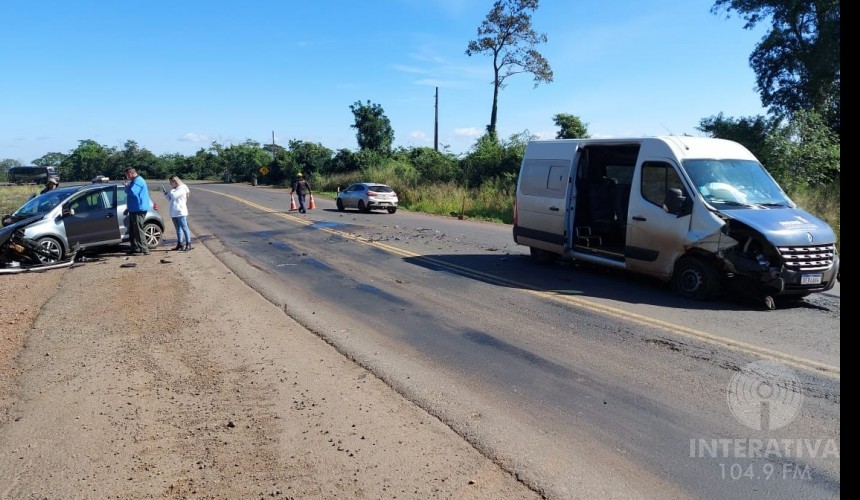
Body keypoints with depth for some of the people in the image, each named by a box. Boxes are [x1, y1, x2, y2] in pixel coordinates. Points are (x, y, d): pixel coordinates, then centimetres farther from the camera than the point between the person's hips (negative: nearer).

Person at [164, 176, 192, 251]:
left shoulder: (182, 189, -10)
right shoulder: (175, 189, 18)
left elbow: (173, 195, -22)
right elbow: (171, 199, 23)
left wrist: (171, 189, -5)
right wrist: (166, 194, 10)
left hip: (181, 213, -9)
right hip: (174, 213, 9)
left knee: (184, 228, -6)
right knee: (178, 229, 12)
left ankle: (188, 244, -4)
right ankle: (180, 244, 16)